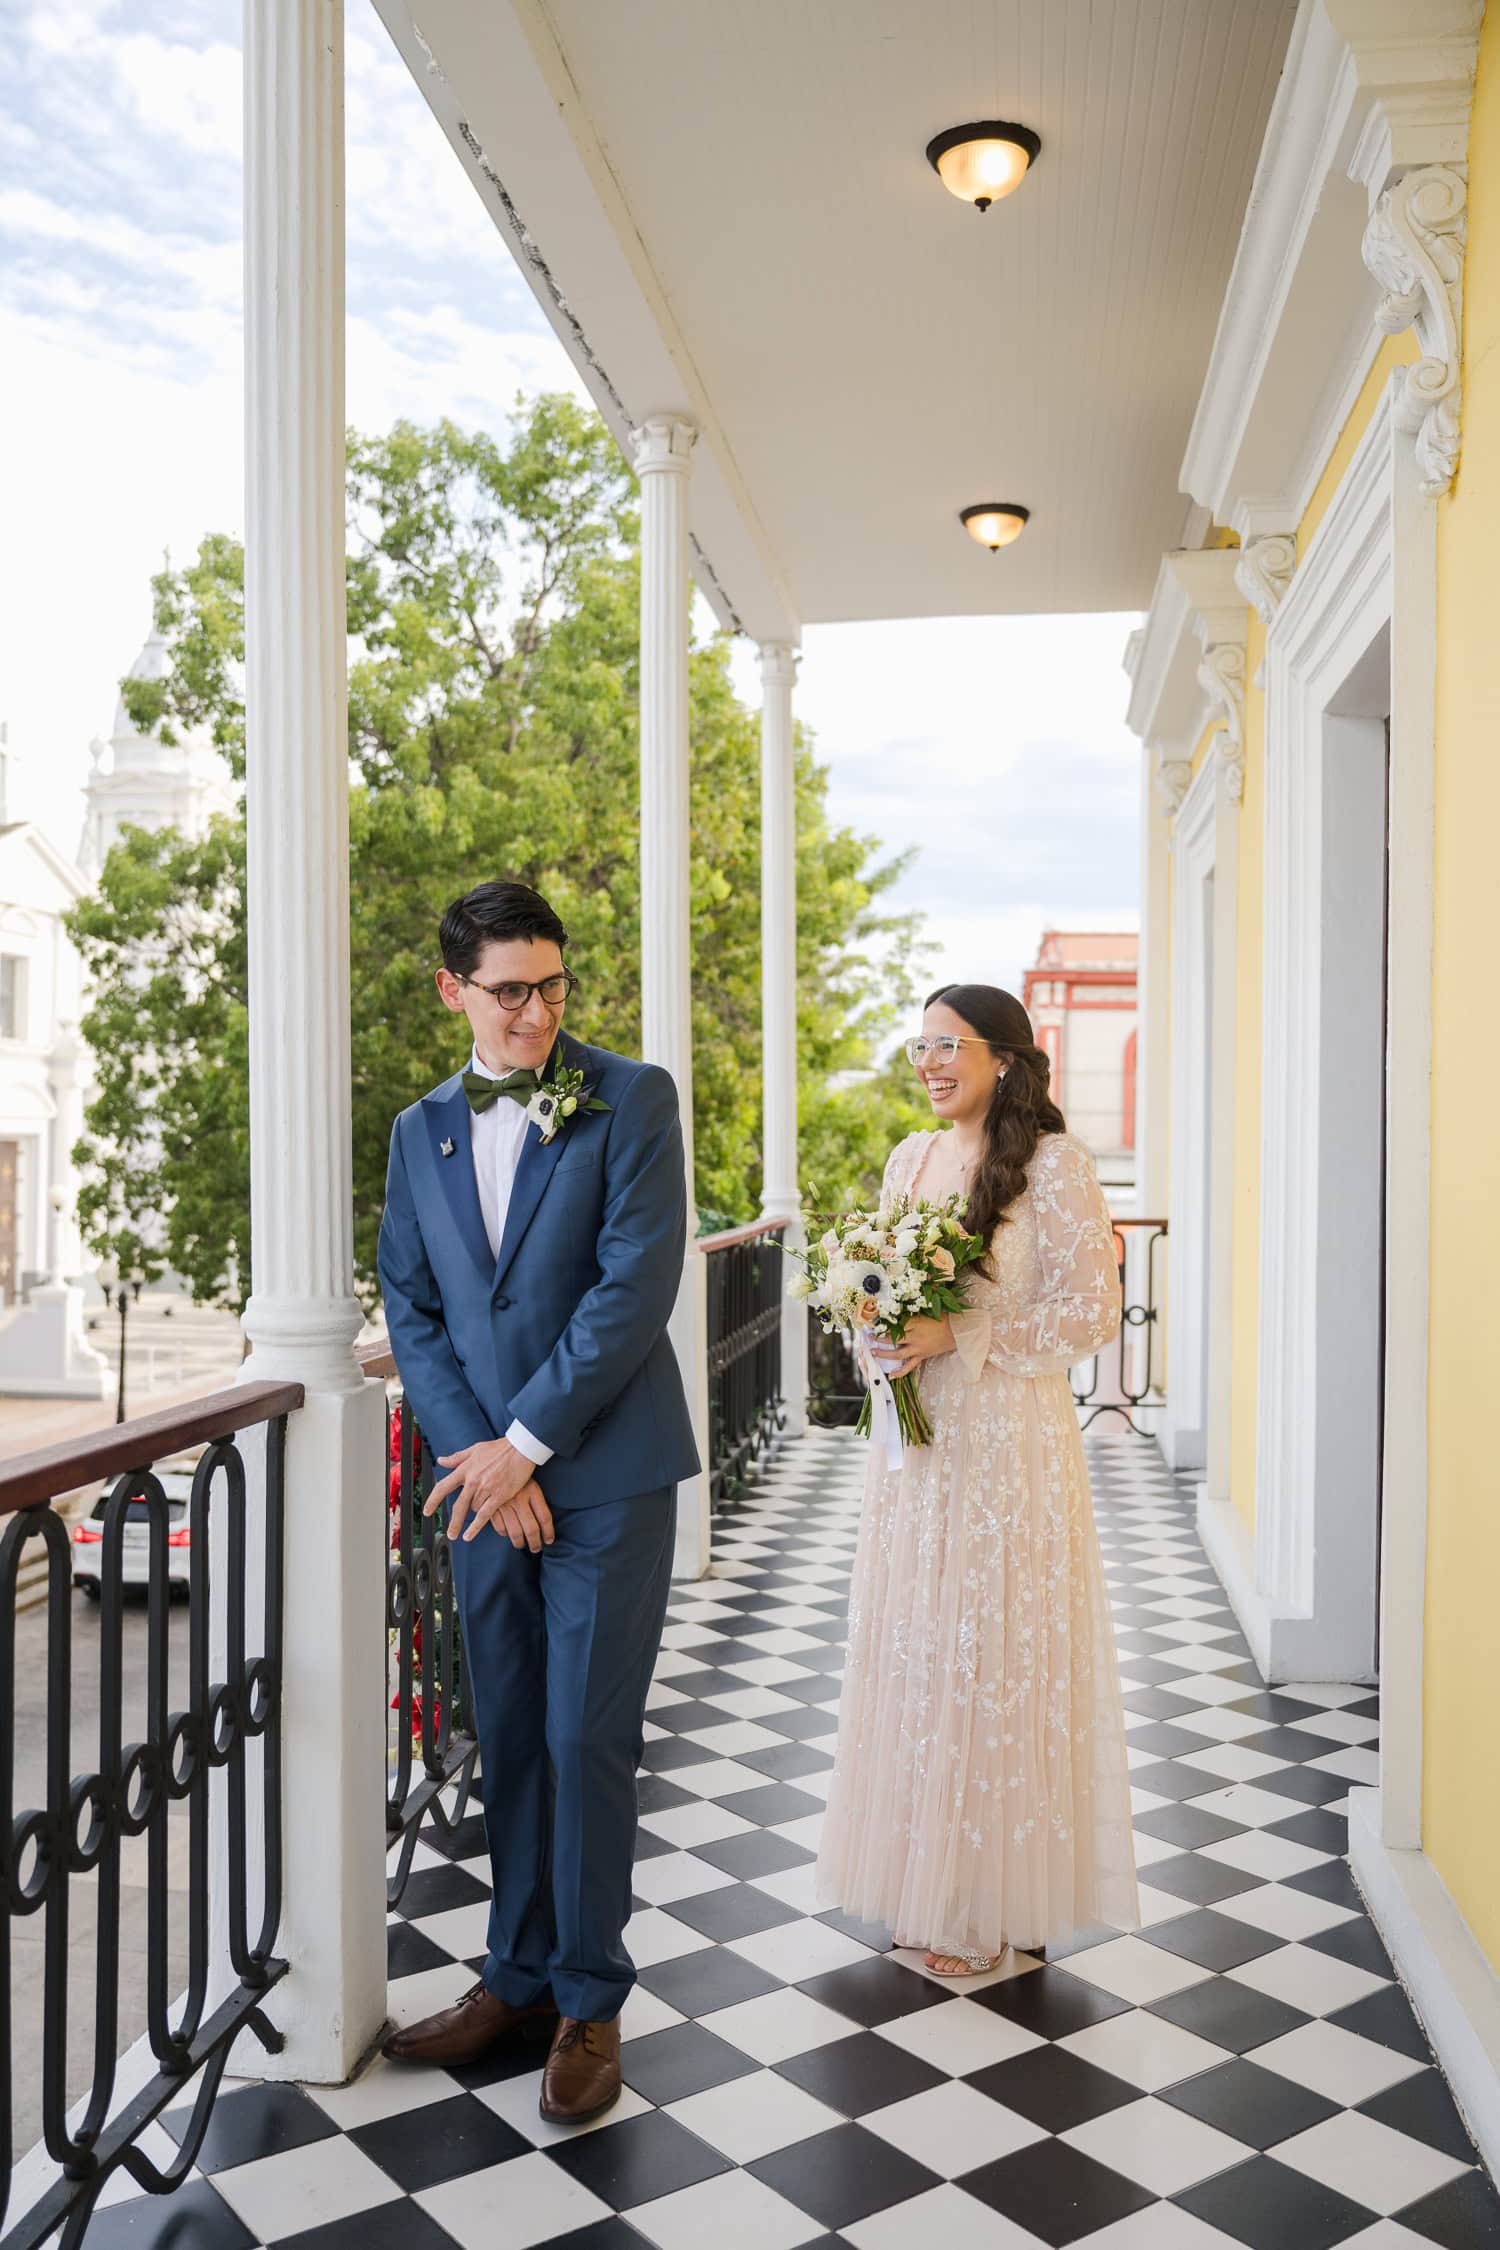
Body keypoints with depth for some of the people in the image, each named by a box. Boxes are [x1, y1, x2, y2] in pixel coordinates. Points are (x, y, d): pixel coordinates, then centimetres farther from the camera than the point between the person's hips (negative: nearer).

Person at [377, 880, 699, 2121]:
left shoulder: (633, 1099, -5)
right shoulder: (422, 1131, 9)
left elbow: (637, 1284, -13)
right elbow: (411, 1308, 7)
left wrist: (527, 1443, -13)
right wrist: (476, 1454, -6)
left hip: (606, 1474, -4)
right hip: (488, 1474, 5)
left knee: (586, 1739, 1)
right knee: (509, 1737, 14)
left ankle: (590, 1999, 20)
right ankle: (520, 1976, 31)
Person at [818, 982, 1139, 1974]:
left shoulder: (1053, 1162, -9)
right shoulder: (909, 1159, 10)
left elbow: (1093, 1311, -12)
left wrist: (957, 1338, -18)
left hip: (1008, 1445, -6)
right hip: (914, 1441, 6)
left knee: (995, 1660, 2)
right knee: (914, 1654, 11)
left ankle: (995, 1907, 18)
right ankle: (924, 1881, 26)